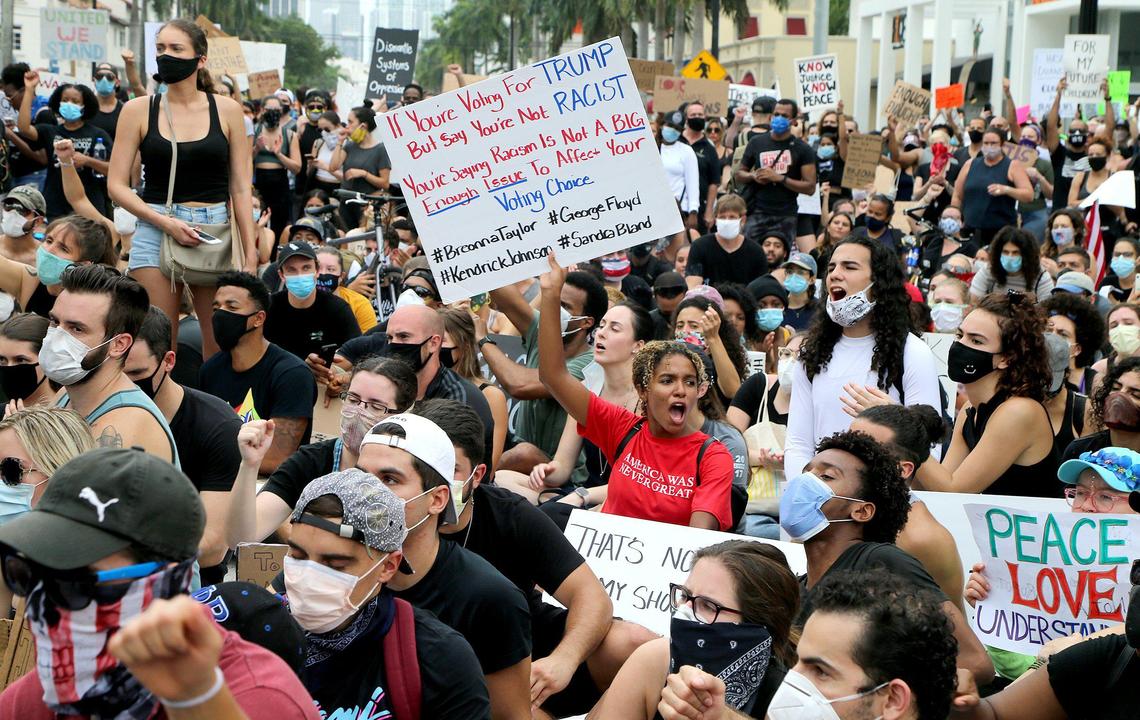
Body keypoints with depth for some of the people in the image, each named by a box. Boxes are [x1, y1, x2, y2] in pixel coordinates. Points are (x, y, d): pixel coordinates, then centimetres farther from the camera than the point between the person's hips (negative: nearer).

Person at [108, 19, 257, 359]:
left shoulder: (226, 110, 4)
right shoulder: (138, 111, 4)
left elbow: (241, 188, 4)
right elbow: (117, 184, 2)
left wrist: (250, 254, -2)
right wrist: (166, 223, -11)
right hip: (155, 230, 0)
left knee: (221, 344, 0)